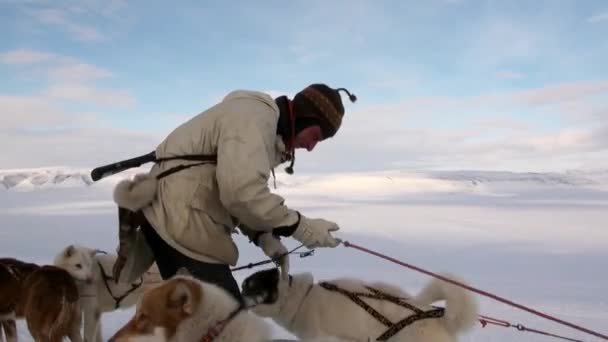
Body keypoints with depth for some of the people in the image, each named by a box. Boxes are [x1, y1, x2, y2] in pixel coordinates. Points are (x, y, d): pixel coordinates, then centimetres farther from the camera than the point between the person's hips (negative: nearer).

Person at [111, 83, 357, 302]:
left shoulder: (268, 126, 17)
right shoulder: (254, 116, -16)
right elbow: (241, 191, -29)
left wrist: (262, 236, 3)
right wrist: (299, 226, -20)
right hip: (180, 223, -10)